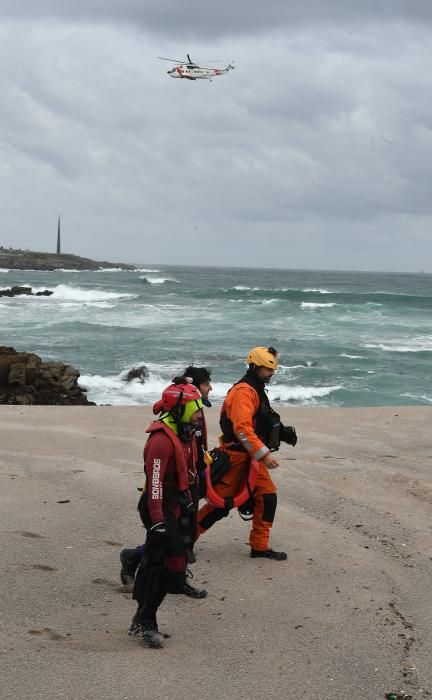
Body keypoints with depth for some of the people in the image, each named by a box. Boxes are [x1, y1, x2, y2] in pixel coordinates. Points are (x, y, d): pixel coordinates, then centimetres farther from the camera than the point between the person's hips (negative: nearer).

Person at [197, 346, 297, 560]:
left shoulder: (257, 391, 17)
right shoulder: (244, 392, -17)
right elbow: (242, 429, -27)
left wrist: (281, 432, 9)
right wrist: (264, 454, -29)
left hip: (251, 458, 10)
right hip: (236, 457, -10)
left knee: (268, 498, 3)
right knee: (221, 504, -4)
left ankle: (260, 546, 10)